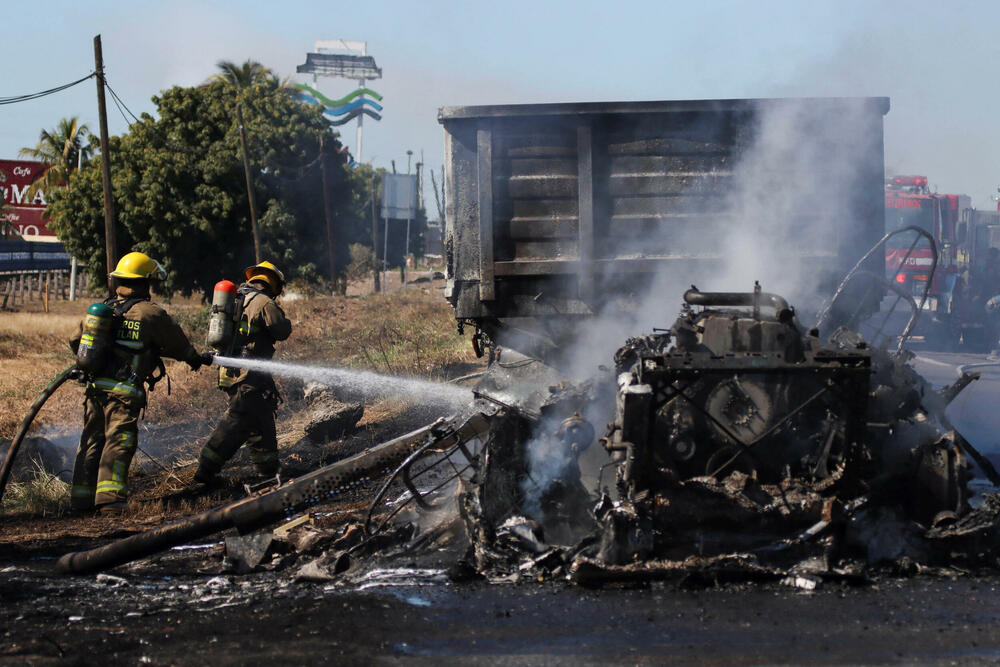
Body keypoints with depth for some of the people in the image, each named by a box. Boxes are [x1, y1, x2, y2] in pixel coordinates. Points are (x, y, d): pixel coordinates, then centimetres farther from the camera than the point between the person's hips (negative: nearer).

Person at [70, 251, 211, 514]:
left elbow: (76, 342, 22)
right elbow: (178, 343, 7)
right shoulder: (151, 314, -6)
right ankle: (109, 498, -19)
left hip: (95, 386, 6)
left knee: (92, 441, 12)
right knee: (118, 442, -8)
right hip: (125, 392, -6)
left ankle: (81, 499, 15)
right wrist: (196, 359, 27)